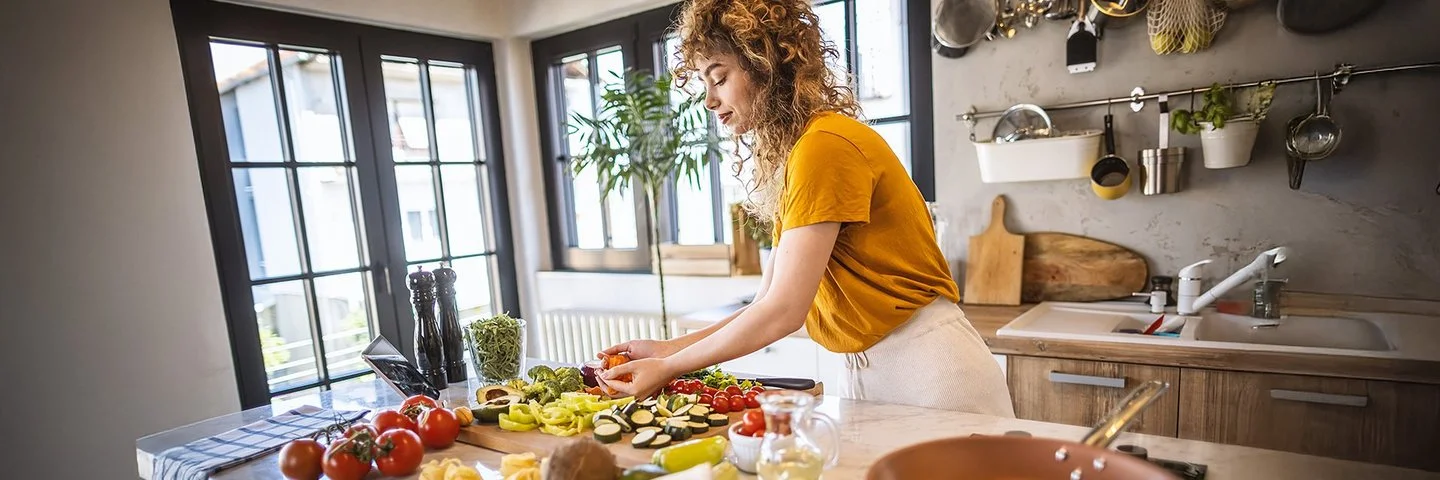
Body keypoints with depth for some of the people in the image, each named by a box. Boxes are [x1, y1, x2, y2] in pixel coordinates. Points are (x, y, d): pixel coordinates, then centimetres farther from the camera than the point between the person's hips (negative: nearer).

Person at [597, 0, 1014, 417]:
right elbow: (767, 304, 6)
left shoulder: (824, 145, -19)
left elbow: (784, 311, -21)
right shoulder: (790, 154, 9)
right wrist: (669, 349, 1)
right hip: (867, 371, 8)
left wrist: (669, 368, -13)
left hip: (926, 369, -8)